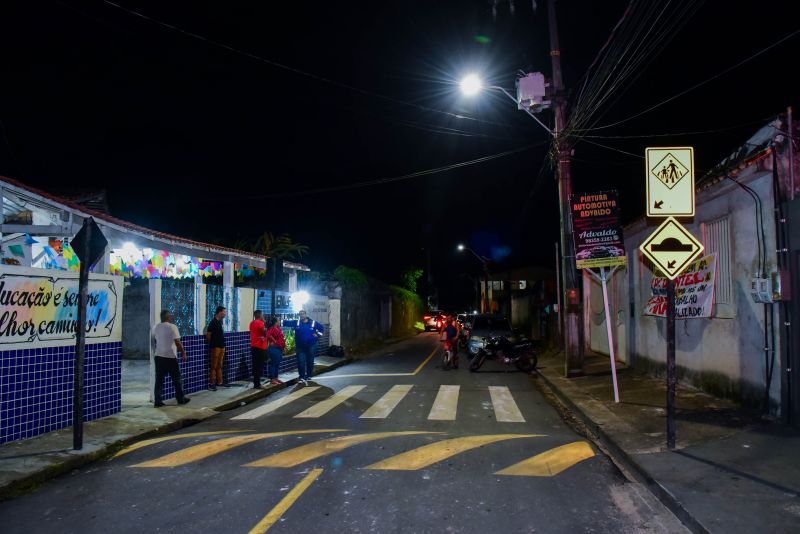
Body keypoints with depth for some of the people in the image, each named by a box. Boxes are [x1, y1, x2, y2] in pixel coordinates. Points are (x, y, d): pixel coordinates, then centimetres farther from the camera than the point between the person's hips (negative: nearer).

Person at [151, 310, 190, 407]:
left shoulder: (155, 327, 8)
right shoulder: (172, 327, -12)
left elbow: (154, 341, 18)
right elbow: (177, 342, -15)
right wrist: (183, 353, -7)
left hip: (158, 356, 6)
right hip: (170, 357, -5)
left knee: (159, 379, 6)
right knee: (176, 378, 7)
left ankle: (158, 401, 4)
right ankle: (181, 398, 15)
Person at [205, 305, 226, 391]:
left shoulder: (220, 322, 12)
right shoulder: (213, 322, -13)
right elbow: (208, 335, -12)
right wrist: (211, 345, -1)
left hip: (221, 347, 8)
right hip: (215, 347, -8)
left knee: (219, 366, 12)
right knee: (214, 366, -5)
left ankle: (219, 382, 19)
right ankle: (211, 384, -2)